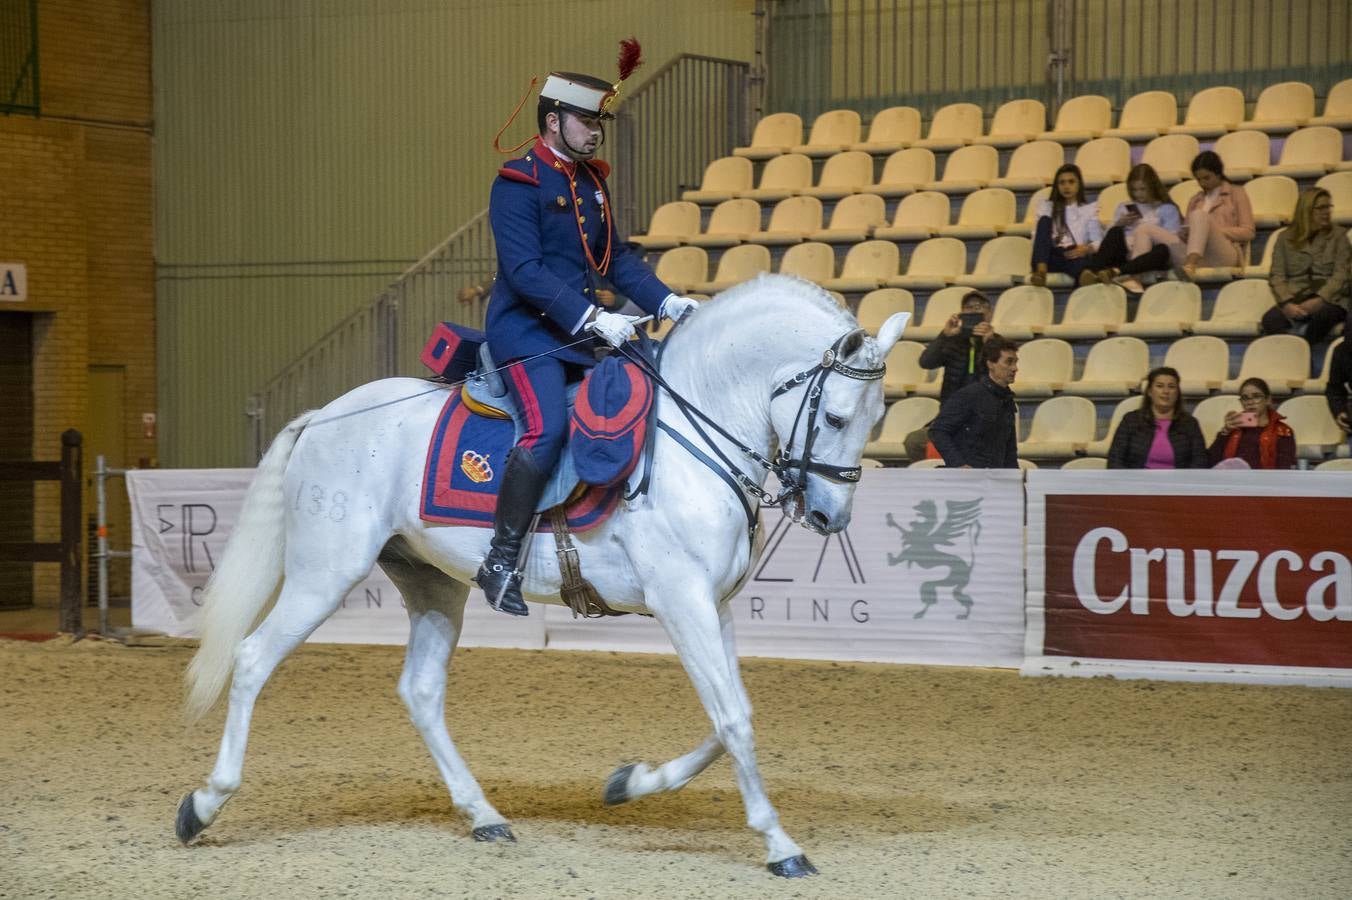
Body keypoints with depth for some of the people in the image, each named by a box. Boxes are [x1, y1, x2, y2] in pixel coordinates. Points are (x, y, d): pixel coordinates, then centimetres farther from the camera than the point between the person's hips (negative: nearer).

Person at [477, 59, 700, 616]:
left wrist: (667, 302, 3)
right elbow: (525, 271, -20)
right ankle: (501, 561, -21)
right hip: (526, 333, -9)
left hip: (578, 337, 9)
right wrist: (593, 318, -27)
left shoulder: (591, 182, 15)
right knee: (548, 428, -27)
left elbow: (617, 258, 18)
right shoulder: (518, 184, -11)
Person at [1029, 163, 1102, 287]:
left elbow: (1098, 241, 7)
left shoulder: (1089, 209, 20)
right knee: (1044, 220, -26)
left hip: (1076, 256, -1)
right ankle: (1040, 270, -52)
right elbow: (1037, 235, 9)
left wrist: (1088, 248, -17)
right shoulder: (1046, 207, 23)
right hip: (1051, 257, 1)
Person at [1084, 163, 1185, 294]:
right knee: (1115, 232, -31)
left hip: (1151, 254, -2)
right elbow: (1111, 234, 19)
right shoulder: (1124, 208, 28)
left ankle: (1116, 272, -60)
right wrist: (1119, 224, -1)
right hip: (1126, 252, 2)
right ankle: (1093, 271, -55)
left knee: (1163, 250, -39)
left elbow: (1168, 239, 3)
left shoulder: (1167, 209, 18)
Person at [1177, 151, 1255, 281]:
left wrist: (1217, 231, -6)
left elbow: (1248, 232, 7)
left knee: (1200, 215, -32)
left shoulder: (1236, 193, 17)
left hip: (1227, 254, -4)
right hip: (1199, 258, 4)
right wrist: (1184, 235, -2)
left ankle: (1189, 265, -55)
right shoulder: (1195, 200, 29)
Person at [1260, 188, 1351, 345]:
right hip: (1294, 298, 1)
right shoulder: (1285, 238, 15)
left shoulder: (1339, 235, 13)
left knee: (1321, 316, -39)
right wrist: (1287, 303, -14)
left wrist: (1319, 300, -16)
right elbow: (1277, 276, 6)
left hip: (1328, 299, -1)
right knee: (1270, 319, -33)